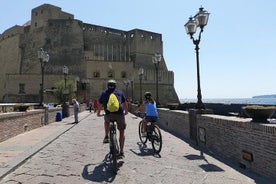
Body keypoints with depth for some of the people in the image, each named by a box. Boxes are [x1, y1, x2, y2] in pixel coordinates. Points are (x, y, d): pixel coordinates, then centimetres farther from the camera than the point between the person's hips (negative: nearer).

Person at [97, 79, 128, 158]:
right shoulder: (120, 92, 20)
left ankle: (106, 137, 22)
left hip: (109, 114, 1)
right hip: (119, 114, 0)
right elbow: (125, 104, 29)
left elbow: (99, 104, 28)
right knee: (121, 132, 16)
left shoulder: (104, 93, 20)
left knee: (106, 121, 37)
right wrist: (126, 111, 47)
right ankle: (121, 152, 15)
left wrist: (98, 113, 47)